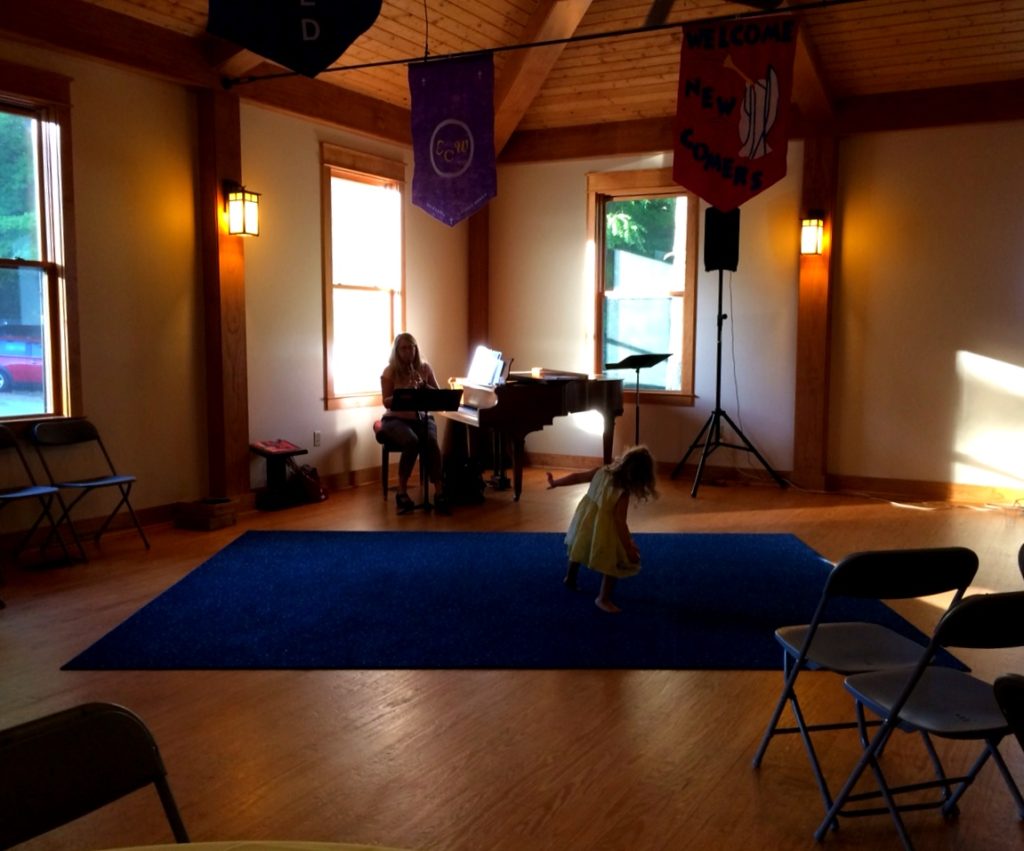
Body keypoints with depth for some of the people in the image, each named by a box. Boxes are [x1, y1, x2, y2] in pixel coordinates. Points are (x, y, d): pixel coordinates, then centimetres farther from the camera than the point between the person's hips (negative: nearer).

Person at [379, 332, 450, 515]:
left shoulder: (424, 367, 4)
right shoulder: (389, 371, -5)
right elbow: (386, 402, -10)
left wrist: (424, 385, -16)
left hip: (422, 418, 2)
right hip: (396, 419, -2)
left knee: (431, 442, -32)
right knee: (412, 442, -35)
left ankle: (439, 492, -28)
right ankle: (402, 492, -21)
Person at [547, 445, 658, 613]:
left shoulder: (602, 471, -8)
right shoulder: (624, 492, -23)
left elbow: (577, 477, 1)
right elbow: (620, 522, -25)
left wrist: (554, 483, 14)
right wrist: (629, 548, -19)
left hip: (584, 519, 7)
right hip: (602, 530, -7)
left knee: (580, 547, 32)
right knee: (615, 563, 9)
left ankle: (570, 578, 52)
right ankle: (603, 599, 15)